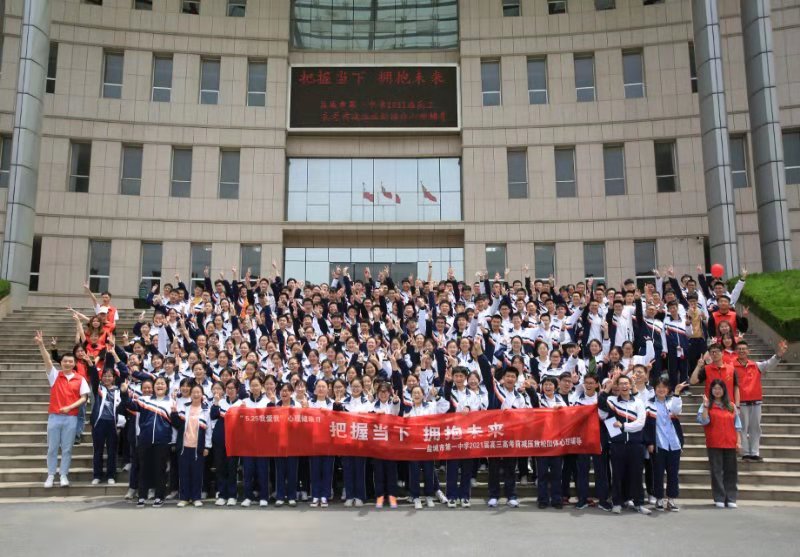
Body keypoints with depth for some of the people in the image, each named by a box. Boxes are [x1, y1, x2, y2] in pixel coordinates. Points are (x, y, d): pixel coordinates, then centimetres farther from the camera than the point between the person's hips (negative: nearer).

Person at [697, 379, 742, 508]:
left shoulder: (731, 406, 10)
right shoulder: (707, 405, 2)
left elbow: (737, 425, 11)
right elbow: (703, 421, -9)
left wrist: (738, 441, 5)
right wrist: (705, 406, -18)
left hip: (730, 443, 3)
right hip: (714, 444, -3)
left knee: (731, 471, 5)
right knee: (716, 471, 0)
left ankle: (731, 499, 12)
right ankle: (719, 499, 5)